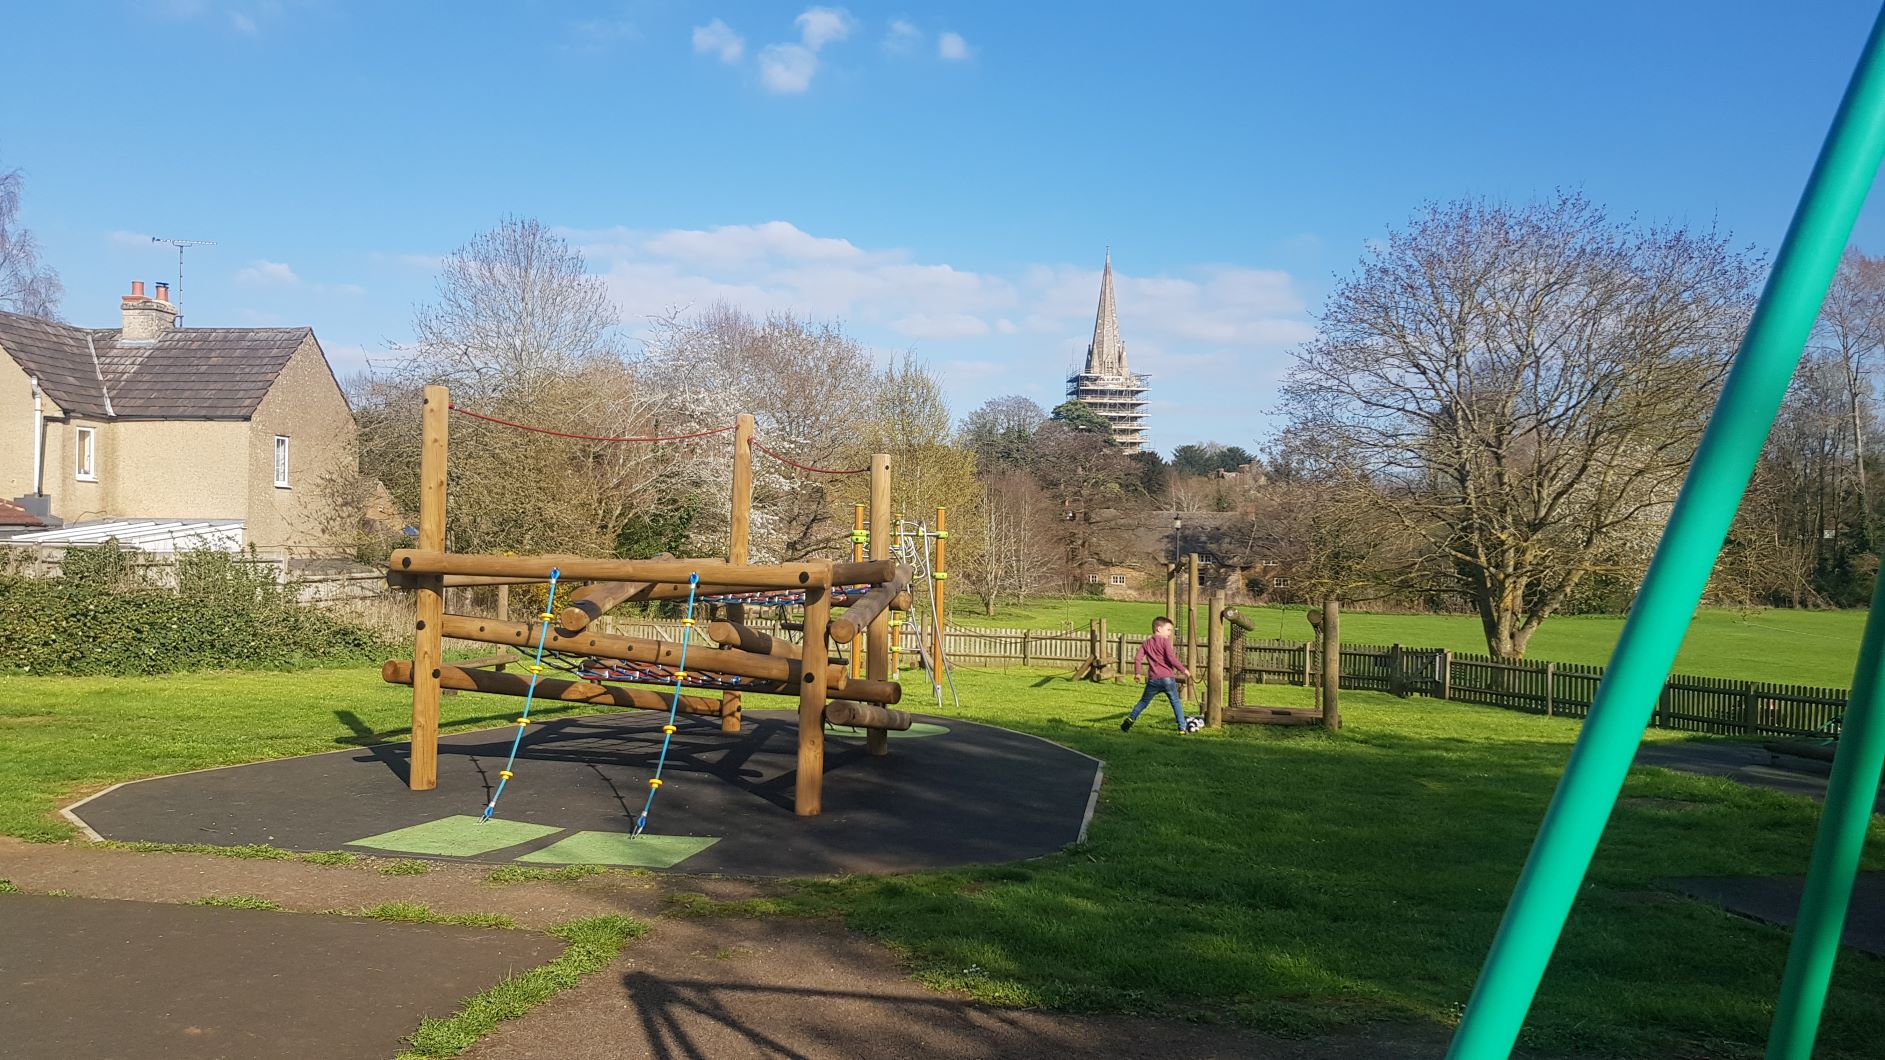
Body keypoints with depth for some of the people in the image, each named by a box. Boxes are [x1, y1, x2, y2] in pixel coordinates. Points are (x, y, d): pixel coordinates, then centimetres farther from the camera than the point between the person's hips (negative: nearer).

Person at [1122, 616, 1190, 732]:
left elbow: (1137, 658, 6)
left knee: (1144, 701, 17)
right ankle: (1182, 727, 2)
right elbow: (1171, 658, -12)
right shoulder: (1164, 641, -2)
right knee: (1176, 702, 7)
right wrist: (1183, 670, -6)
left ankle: (1130, 719, 4)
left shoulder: (1146, 643, 14)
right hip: (1168, 678, -4)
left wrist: (1137, 673, 16)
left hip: (1153, 679, 4)